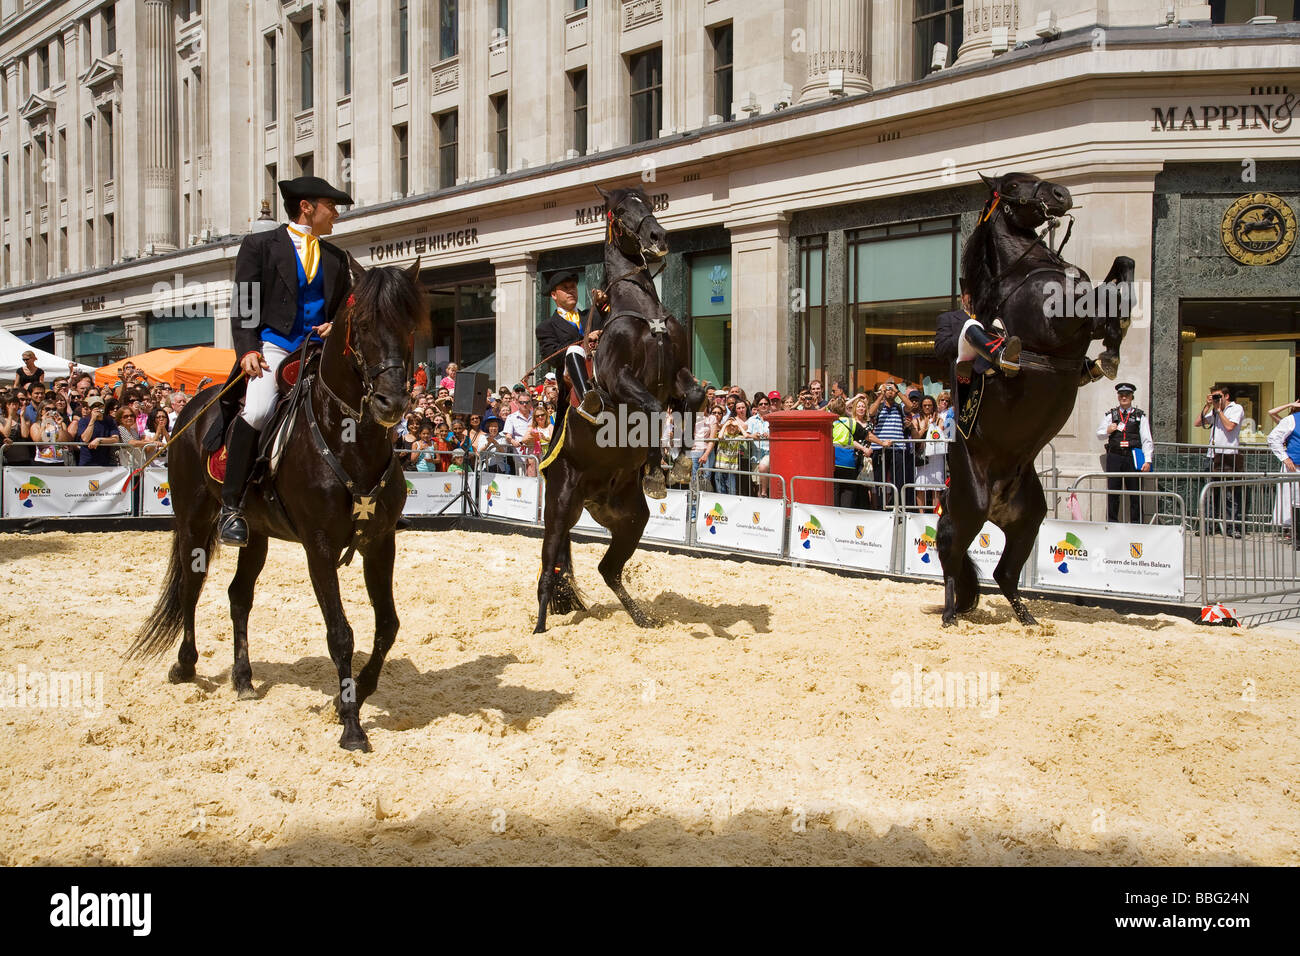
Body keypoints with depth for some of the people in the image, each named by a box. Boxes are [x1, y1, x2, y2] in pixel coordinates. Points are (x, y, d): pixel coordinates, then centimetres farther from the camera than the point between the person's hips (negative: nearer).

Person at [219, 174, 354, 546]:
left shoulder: (335, 257, 22)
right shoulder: (260, 245, 8)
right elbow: (243, 307, 2)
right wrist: (248, 350, -13)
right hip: (274, 344, -5)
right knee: (258, 410, -29)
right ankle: (231, 505, -20)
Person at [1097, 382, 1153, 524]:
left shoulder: (1140, 416, 7)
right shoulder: (1110, 415, 13)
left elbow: (1147, 440, 3)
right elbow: (1099, 435, 17)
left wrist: (1148, 460, -7)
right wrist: (1107, 431, -6)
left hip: (1133, 457, -1)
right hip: (1114, 457, 1)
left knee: (1135, 492, 1)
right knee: (1112, 491, 2)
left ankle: (1136, 522, 8)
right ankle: (1111, 522, 10)